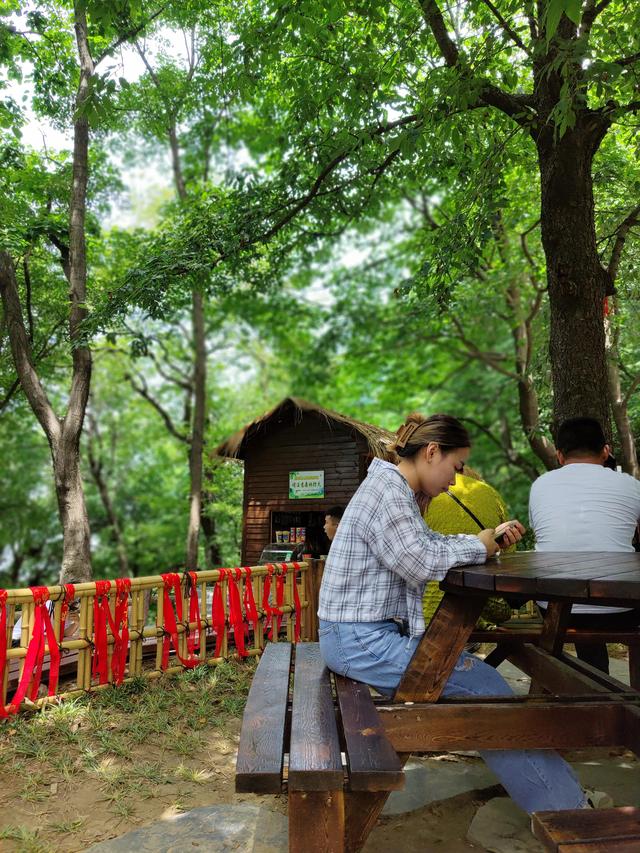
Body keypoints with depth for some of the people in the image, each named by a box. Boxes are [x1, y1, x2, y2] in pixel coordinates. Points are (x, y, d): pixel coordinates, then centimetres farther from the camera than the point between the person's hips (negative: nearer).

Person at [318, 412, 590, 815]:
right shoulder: (385, 490, -18)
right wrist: (477, 547, -9)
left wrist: (490, 536, 6)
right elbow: (420, 563, -24)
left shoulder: (397, 491, 14)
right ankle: (565, 806, 4)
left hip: (372, 631, 10)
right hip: (361, 640, -10)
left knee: (474, 667, 6)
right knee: (483, 685, -10)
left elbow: (432, 542, 17)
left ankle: (565, 794, 12)